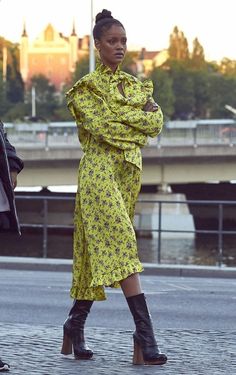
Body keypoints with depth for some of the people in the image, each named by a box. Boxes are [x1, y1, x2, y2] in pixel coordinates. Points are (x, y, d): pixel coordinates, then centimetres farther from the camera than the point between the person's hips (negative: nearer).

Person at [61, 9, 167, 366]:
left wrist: (120, 116, -10)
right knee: (121, 246, -17)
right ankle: (145, 335, -24)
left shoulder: (135, 85, 17)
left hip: (129, 170, 7)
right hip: (100, 170, -7)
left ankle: (75, 326, 20)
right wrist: (139, 117, -7)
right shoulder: (86, 88, -1)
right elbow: (102, 127, -16)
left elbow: (156, 122, 3)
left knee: (100, 252, 9)